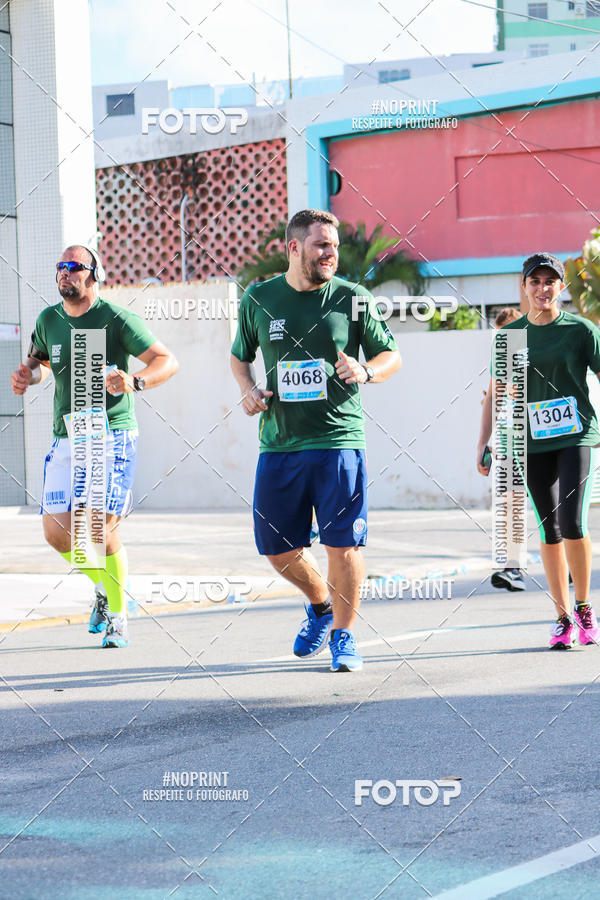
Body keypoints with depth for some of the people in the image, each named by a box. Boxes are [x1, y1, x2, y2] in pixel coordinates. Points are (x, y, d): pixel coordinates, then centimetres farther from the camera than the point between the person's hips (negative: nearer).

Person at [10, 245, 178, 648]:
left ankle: (118, 615, 7)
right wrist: (29, 375, 5)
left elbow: (168, 361, -7)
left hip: (112, 437, -5)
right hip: (66, 439, 5)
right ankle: (103, 585, 26)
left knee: (101, 530, -13)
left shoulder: (118, 320, -8)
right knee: (57, 532, -2)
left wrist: (136, 381, -26)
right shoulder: (48, 320, 8)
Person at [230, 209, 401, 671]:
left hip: (339, 440, -2)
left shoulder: (352, 298, 1)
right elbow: (240, 356, 21)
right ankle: (321, 604, 35)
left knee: (343, 544, -6)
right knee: (278, 548, 6)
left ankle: (344, 635, 12)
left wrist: (366, 371, -13)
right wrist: (248, 389, 1)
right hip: (278, 443, 3)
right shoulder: (259, 299, 6)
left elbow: (391, 355, 8)